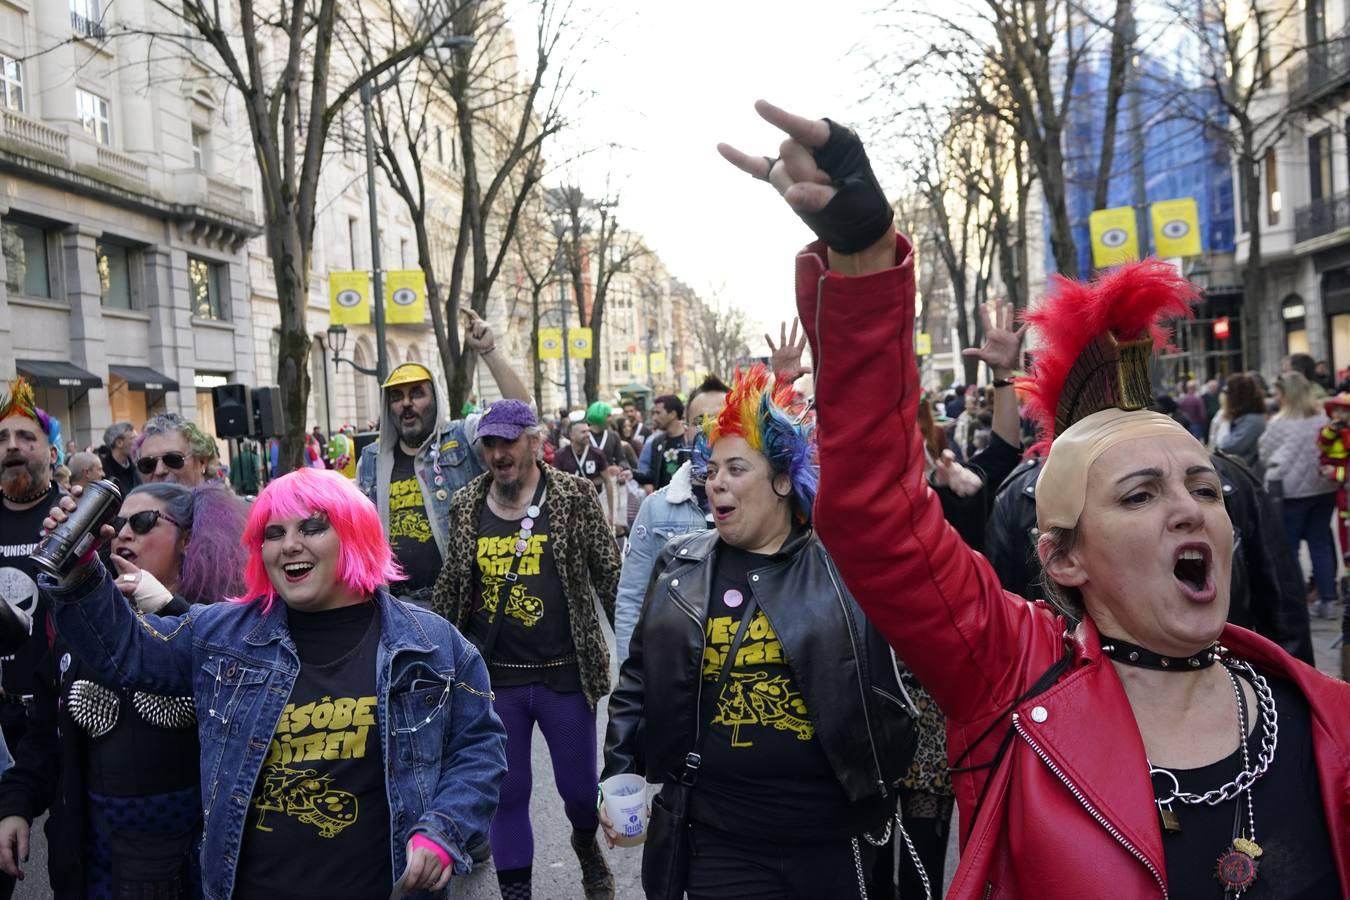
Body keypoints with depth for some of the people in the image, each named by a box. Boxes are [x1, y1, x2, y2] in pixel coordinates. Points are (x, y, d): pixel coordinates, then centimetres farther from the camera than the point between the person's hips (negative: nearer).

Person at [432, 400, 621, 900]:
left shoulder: (574, 497, -6)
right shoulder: (466, 506, 3)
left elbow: (610, 576, -3)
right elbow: (449, 590, 11)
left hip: (564, 675, -2)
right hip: (493, 677, 2)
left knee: (580, 788, 10)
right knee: (505, 793, 9)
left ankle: (586, 844, 43)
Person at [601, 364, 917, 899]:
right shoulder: (680, 569, 4)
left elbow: (899, 686, 2)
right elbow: (638, 681, 11)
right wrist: (620, 775, 7)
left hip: (833, 833, -1)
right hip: (718, 839, 1)